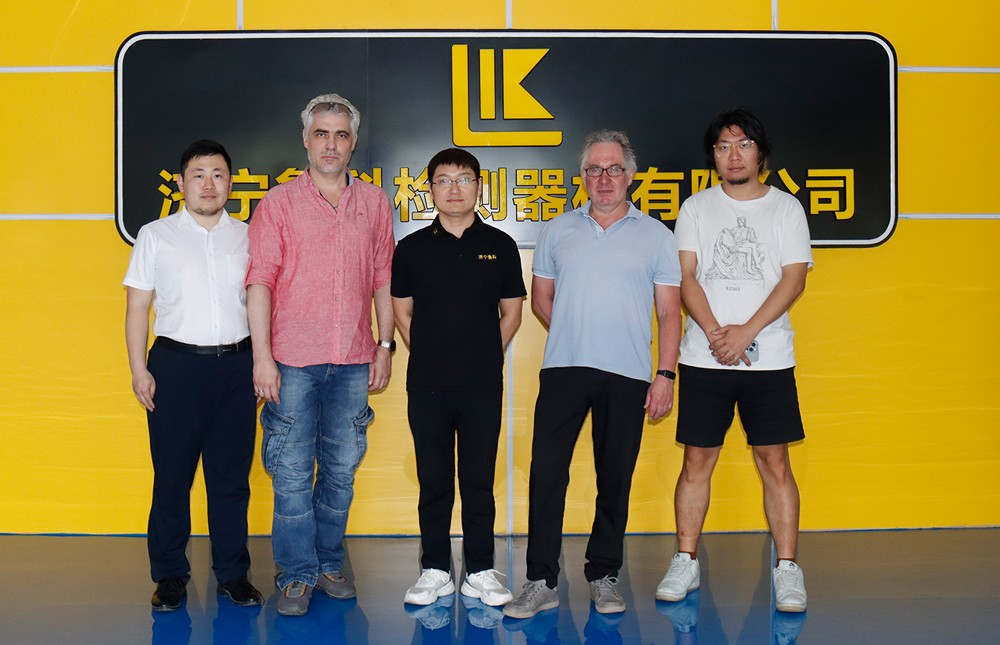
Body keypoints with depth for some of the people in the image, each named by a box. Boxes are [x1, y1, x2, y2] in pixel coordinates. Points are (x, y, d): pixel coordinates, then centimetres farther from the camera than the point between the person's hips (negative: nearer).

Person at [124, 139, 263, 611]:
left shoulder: (248, 237, 11)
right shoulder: (155, 236, 6)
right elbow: (137, 308, 5)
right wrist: (139, 370, -2)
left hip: (236, 364, 2)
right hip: (177, 364, -1)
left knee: (232, 475, 6)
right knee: (172, 475, 2)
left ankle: (232, 573, 17)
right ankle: (169, 577, 15)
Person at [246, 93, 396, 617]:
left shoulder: (373, 202, 9)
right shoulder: (279, 202, 1)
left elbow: (383, 279, 12)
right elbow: (260, 281, -4)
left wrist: (385, 346, 7)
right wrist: (262, 356, -11)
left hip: (353, 361, 3)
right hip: (293, 360, -2)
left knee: (342, 469, 10)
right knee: (292, 472, 2)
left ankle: (329, 563, 25)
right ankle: (297, 576, 13)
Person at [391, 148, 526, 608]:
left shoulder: (499, 246, 4)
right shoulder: (412, 248, 4)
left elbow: (512, 312, 10)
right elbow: (401, 311, 11)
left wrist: (486, 356, 4)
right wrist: (430, 355, 5)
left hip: (483, 384, 0)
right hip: (427, 384, 1)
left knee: (479, 481, 5)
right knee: (433, 481, 8)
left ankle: (480, 572, 17)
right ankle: (435, 571, 19)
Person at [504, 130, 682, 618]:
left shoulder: (655, 235, 8)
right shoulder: (558, 231, 12)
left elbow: (668, 312, 5)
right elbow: (541, 297, 18)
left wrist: (665, 374, -2)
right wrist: (576, 338, 10)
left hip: (628, 375, -1)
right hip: (563, 369, 1)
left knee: (615, 479, 6)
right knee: (546, 471, -4)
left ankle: (603, 576, 20)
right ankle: (541, 582, 4)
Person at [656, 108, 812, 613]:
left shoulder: (786, 208, 7)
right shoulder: (696, 208, 9)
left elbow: (794, 279, -2)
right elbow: (685, 276, 1)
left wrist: (745, 332, -12)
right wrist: (714, 333, -13)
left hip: (769, 358, -1)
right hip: (704, 358, 1)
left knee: (775, 463, 0)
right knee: (697, 460, 4)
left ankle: (787, 569, 8)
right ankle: (685, 562, 14)